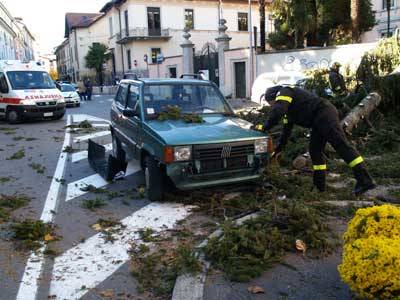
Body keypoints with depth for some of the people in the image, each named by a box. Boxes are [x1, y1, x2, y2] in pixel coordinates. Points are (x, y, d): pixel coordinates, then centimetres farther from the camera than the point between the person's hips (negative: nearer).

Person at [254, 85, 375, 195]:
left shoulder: (284, 92, 0)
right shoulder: (288, 109, 30)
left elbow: (277, 113, -17)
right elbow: (287, 130, 34)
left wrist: (264, 127, -5)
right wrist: (278, 149, 36)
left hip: (324, 113, -11)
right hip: (319, 120, 11)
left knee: (342, 145, -17)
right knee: (315, 151, 13)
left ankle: (365, 180, -22)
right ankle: (319, 185, 18)